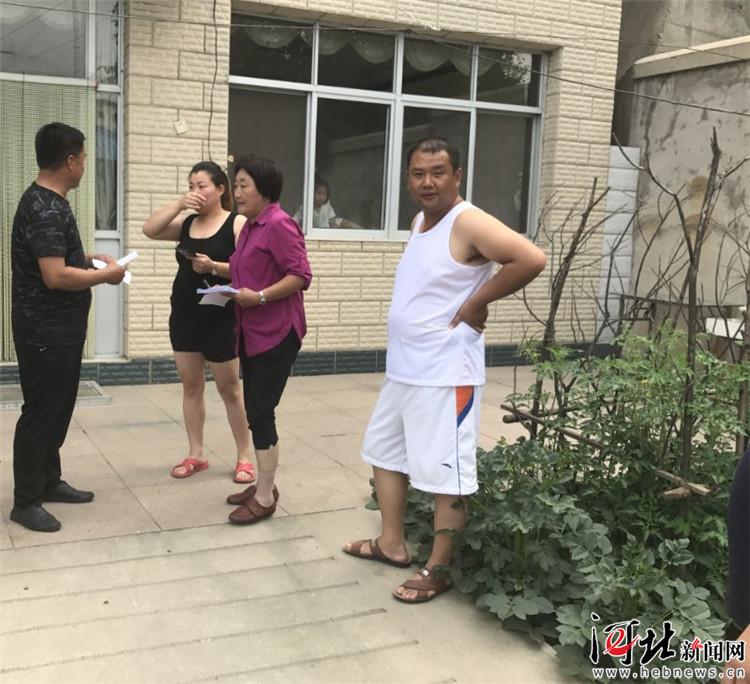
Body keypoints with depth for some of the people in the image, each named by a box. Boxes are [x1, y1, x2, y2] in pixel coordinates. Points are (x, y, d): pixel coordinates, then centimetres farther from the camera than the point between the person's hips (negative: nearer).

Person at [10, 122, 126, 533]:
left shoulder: (49, 202, 12)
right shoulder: (44, 209, -21)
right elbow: (55, 276, -27)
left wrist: (89, 260, 10)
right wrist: (106, 275, -16)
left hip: (61, 328, 10)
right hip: (45, 332, -10)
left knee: (59, 407, 17)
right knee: (41, 411, -2)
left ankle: (49, 481, 30)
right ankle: (25, 501, 9)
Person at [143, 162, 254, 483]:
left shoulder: (237, 224, -8)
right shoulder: (186, 223, 8)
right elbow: (150, 229, -3)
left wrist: (214, 266, -27)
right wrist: (178, 204, -10)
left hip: (221, 319, -5)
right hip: (183, 317, 6)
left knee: (229, 388, 4)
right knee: (191, 386, 10)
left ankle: (244, 456, 16)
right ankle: (196, 455, 21)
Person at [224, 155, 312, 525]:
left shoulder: (278, 224, -15)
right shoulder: (250, 226, 13)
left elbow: (301, 275, -21)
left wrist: (259, 297, -24)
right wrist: (233, 290, 4)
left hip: (276, 334, -10)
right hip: (251, 333, 10)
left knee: (261, 413, -6)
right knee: (254, 411, 14)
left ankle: (265, 497, 5)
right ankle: (264, 485, 25)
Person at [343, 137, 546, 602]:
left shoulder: (468, 223, -16)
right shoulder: (420, 221, 12)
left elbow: (532, 259, -28)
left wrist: (475, 303, -20)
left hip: (446, 376, -10)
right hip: (402, 370, 10)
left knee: (446, 474, 1)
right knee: (384, 452, 20)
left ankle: (438, 570, 13)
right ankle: (393, 544, 34)